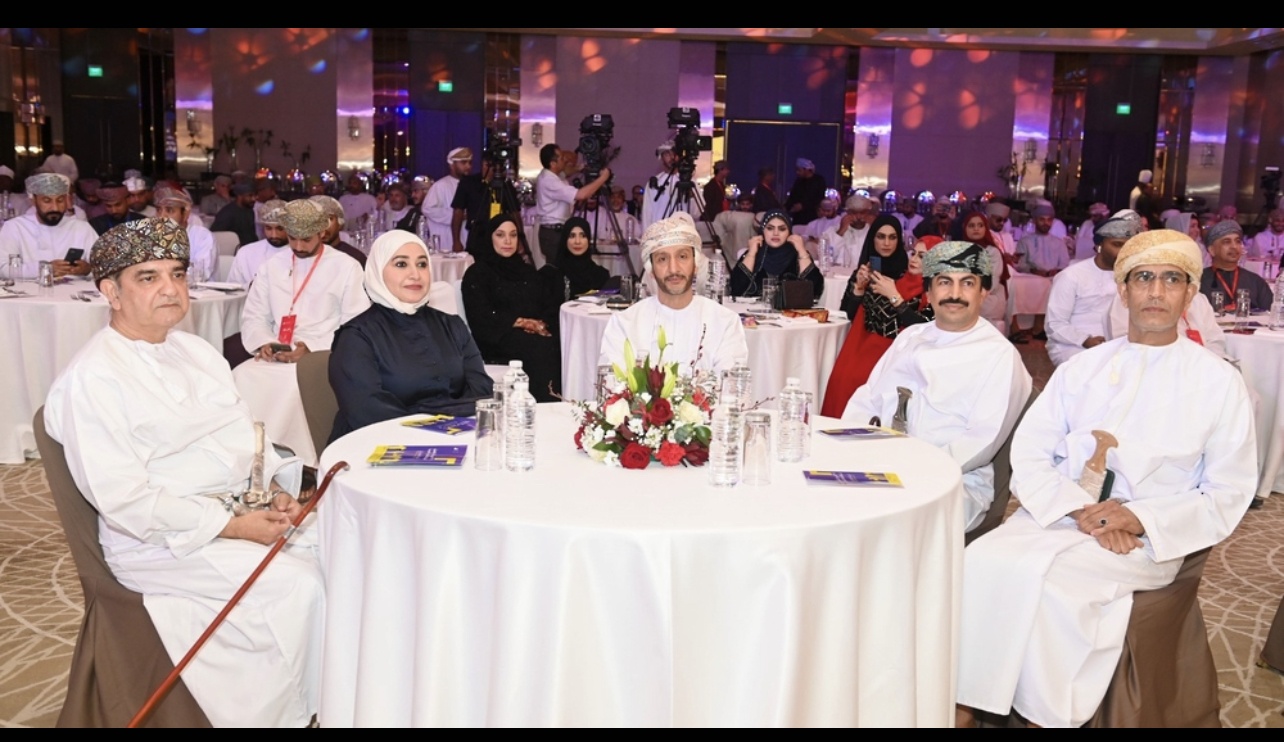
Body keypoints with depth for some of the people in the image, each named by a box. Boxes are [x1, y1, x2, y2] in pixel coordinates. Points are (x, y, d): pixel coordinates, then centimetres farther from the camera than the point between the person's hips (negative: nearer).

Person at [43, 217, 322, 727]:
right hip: (162, 542, -8)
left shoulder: (196, 350, 12)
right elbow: (123, 500, -19)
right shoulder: (93, 378, -14)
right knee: (299, 586, -24)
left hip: (244, 512, 8)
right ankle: (297, 711, -3)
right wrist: (233, 526, -21)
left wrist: (275, 487, -4)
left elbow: (247, 432, 17)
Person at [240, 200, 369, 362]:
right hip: (276, 358, 3)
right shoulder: (270, 266, 12)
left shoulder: (347, 267, 0)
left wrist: (311, 348, -16)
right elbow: (254, 317, 13)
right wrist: (264, 343, -8)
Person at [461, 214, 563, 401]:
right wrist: (521, 322, -11)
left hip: (534, 336, 5)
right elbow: (482, 319, -4)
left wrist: (540, 325, -9)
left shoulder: (529, 272, 23)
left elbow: (551, 307, 13)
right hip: (497, 341, -4)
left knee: (558, 346, -29)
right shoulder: (477, 273, 7)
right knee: (541, 348, -34)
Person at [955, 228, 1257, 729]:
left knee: (1045, 576, -32)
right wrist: (1079, 510, -13)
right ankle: (962, 707, -19)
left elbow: (1226, 496, 2)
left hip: (1148, 538, -3)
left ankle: (1047, 714, -14)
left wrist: (1139, 519, -14)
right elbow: (1028, 454, 6)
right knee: (982, 562, -27)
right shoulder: (1080, 369, 13)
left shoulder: (1219, 382, 5)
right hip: (1060, 515, 3)